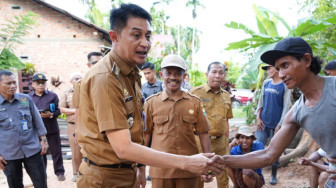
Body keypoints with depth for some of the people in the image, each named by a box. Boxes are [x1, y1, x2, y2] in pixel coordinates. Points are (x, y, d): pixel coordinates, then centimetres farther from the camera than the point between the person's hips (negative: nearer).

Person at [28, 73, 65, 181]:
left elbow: (58, 110, 0)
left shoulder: (53, 95, 1)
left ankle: (59, 172, 18)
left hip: (52, 129, -1)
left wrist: (51, 115, -19)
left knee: (56, 151, 6)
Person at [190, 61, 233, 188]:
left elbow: (226, 121, 16)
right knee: (198, 178, 8)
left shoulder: (226, 96, 11)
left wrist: (227, 144, 16)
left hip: (220, 141, 5)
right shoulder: (195, 92, -7)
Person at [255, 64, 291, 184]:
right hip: (263, 123, 4)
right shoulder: (266, 83, 7)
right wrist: (258, 118, 2)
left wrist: (280, 125, -11)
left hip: (276, 124, -4)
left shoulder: (285, 86, -6)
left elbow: (286, 107, -8)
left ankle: (273, 176, 24)